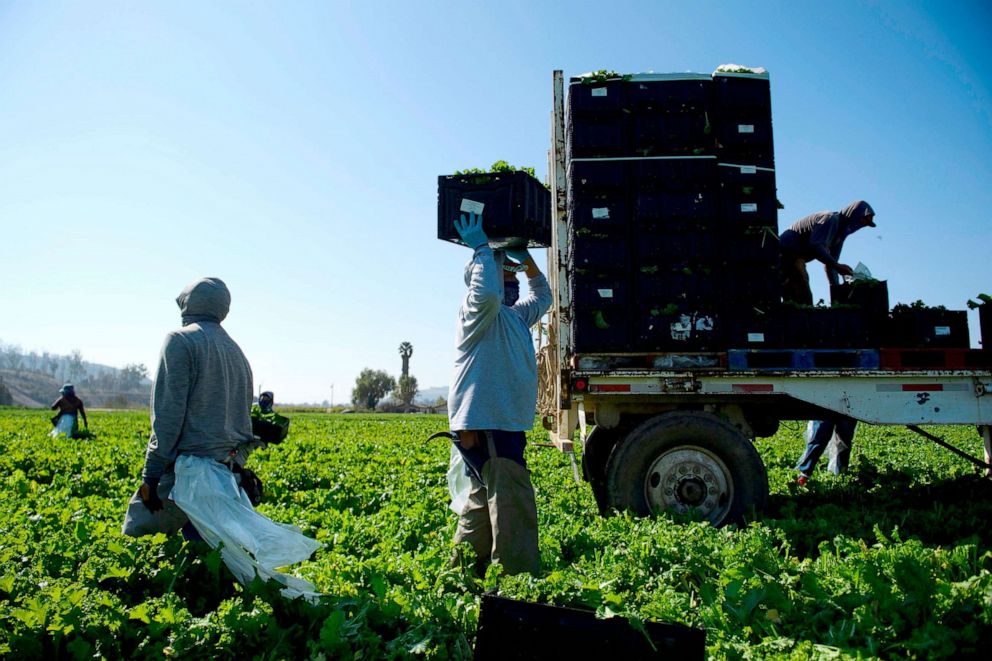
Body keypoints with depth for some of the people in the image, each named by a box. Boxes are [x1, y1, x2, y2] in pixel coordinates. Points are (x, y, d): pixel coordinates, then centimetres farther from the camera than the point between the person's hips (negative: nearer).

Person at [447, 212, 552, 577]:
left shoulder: (515, 316, 21)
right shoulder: (477, 310, -8)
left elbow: (543, 296, 34)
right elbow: (487, 293, -31)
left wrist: (525, 258, 22)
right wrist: (481, 248, -19)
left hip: (504, 424, 10)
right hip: (484, 425, -10)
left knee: (486, 499, 16)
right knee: (513, 499, -14)